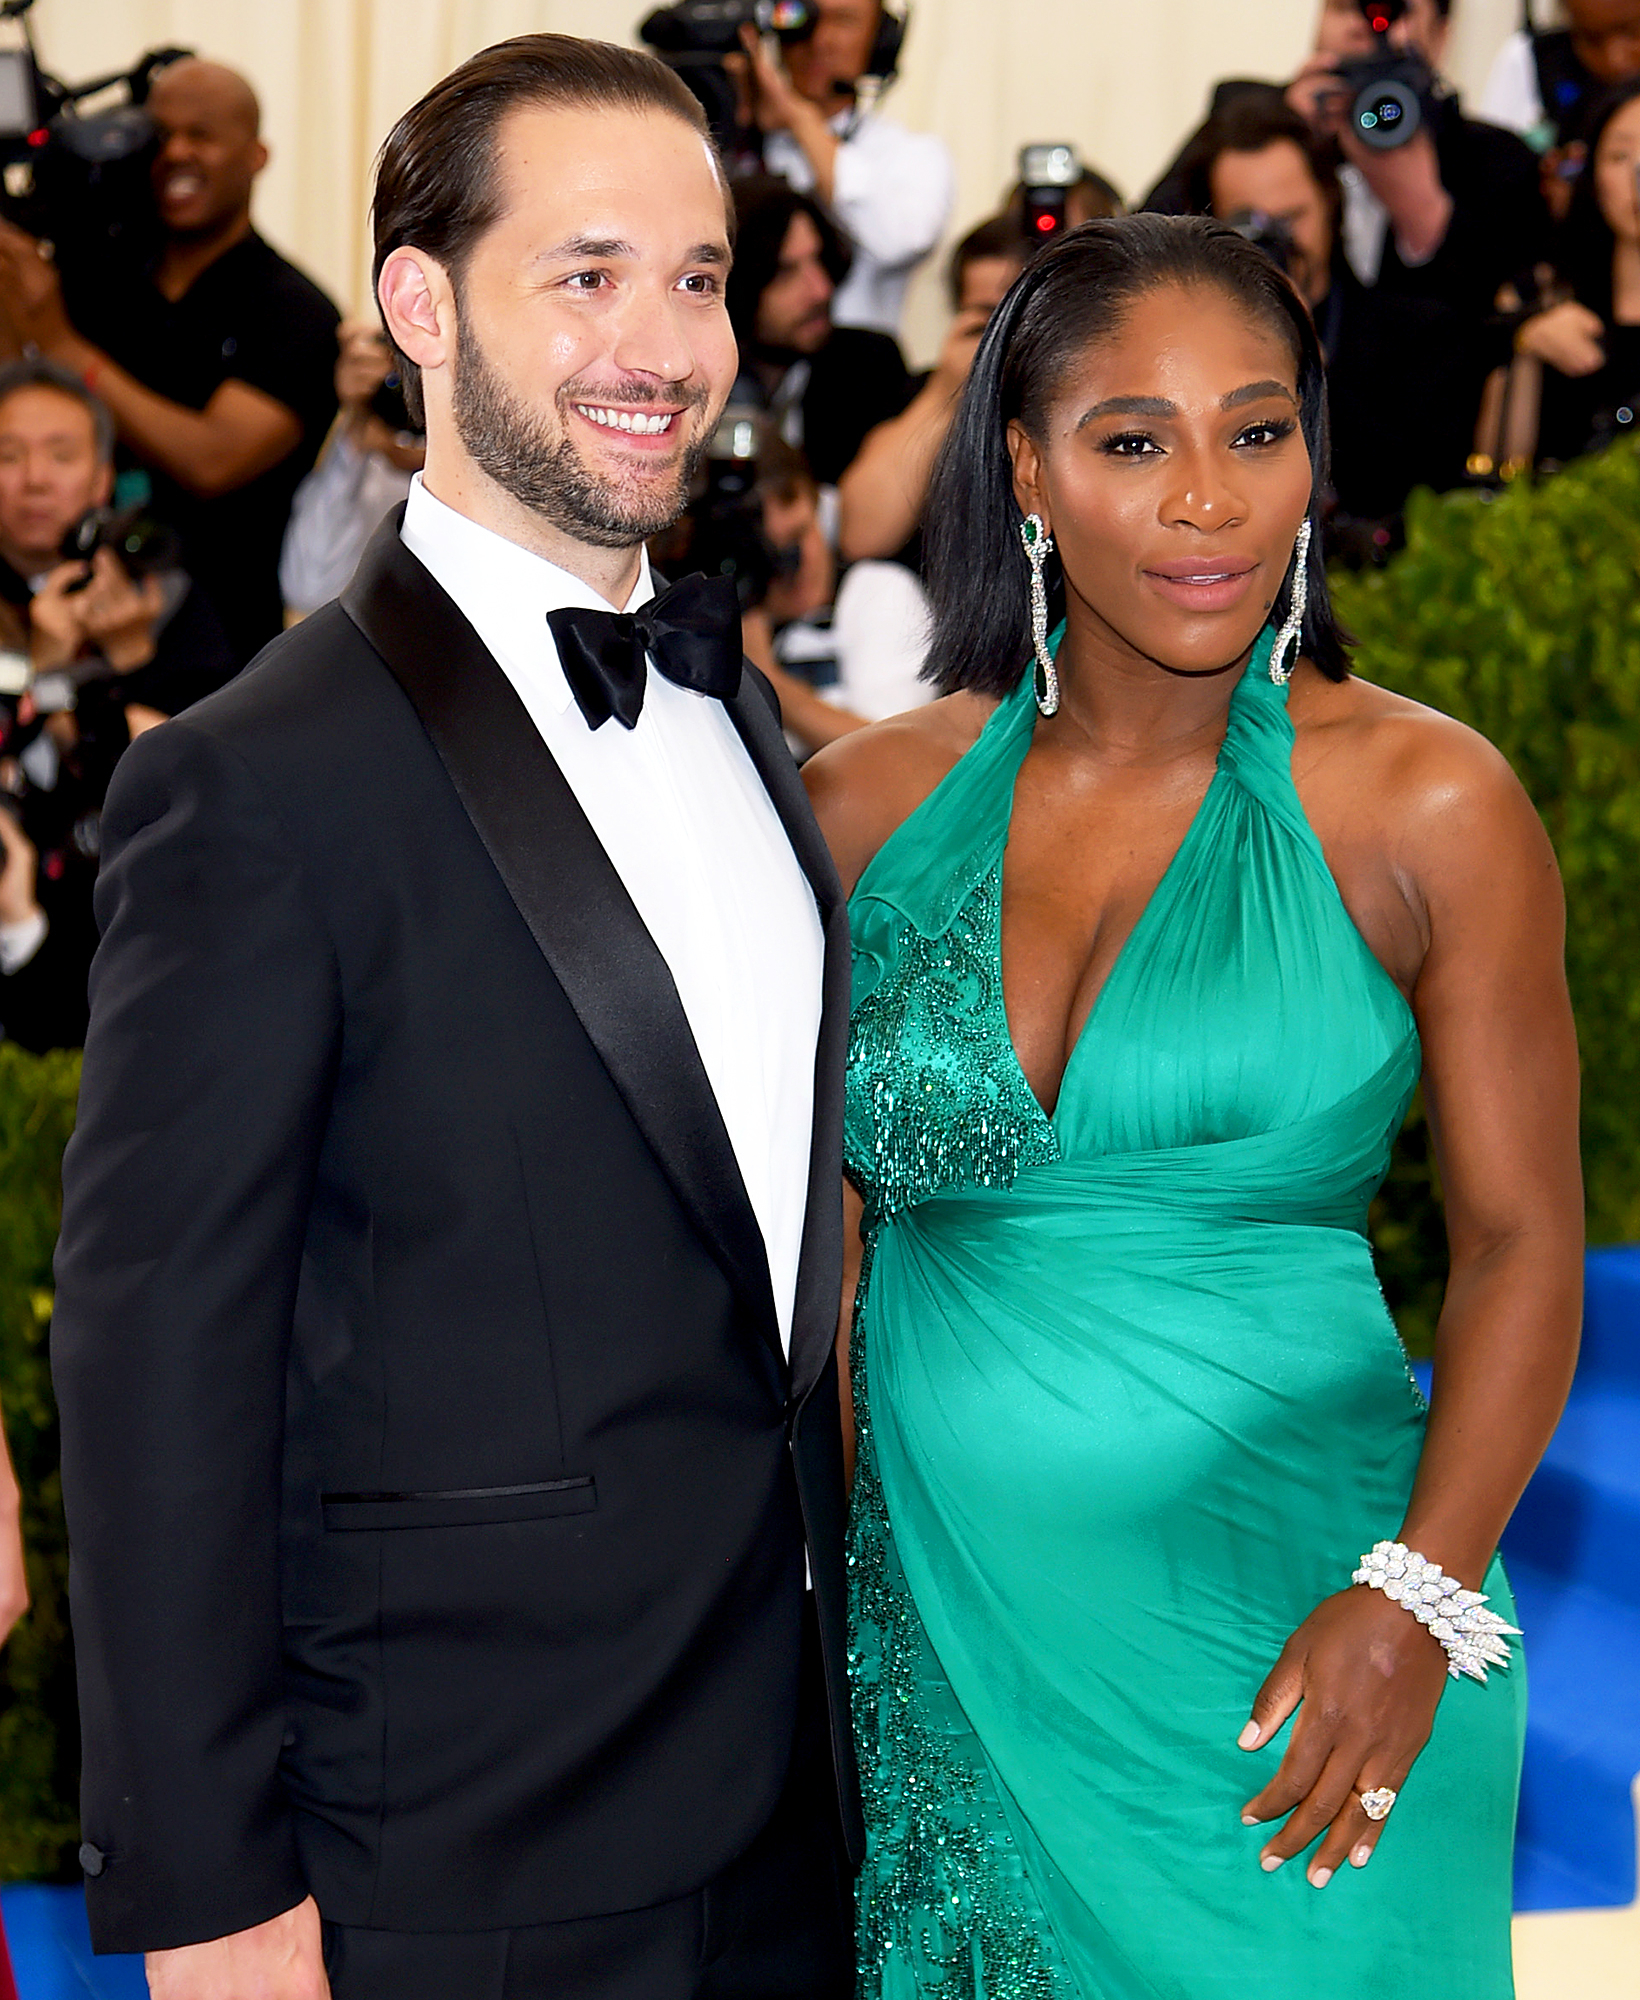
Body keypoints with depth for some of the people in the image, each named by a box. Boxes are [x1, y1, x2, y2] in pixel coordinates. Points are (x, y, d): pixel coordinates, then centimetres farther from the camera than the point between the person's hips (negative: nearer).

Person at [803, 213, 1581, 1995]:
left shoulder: (1424, 808, -5)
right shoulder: (869, 804, 2)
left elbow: (1521, 1244, -3)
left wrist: (1417, 1600, -14)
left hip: (1283, 1654, -2)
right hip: (924, 1630, 2)